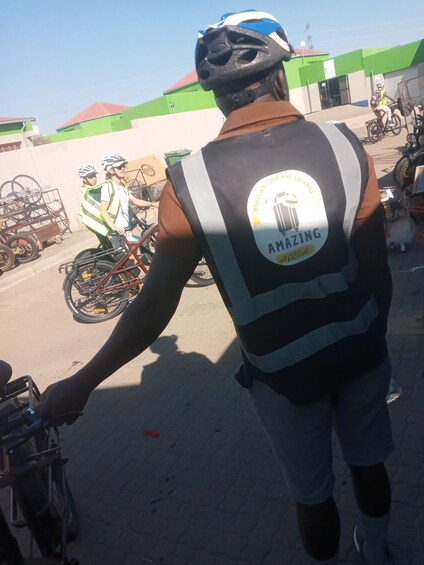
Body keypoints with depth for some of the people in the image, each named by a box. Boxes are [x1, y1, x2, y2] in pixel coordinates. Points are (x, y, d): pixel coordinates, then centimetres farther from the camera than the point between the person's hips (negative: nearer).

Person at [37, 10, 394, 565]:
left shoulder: (191, 180, -17)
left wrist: (81, 383, -2)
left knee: (312, 491, 23)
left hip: (283, 373, -2)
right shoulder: (343, 143, -11)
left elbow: (154, 306, -15)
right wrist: (374, 337, 14)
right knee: (369, 461, 29)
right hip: (360, 350, 3)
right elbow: (378, 268, -5)